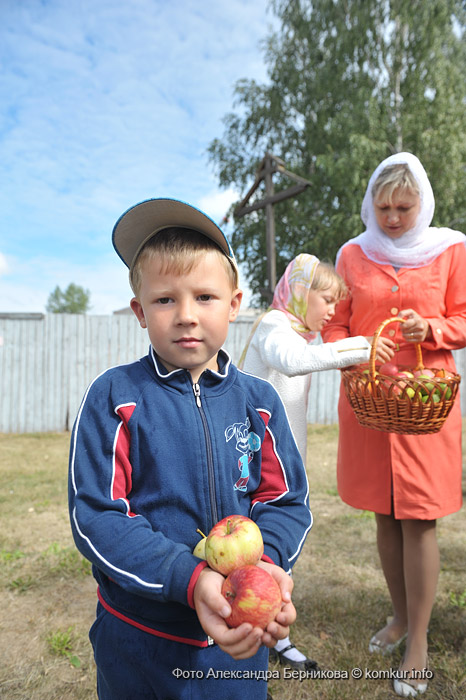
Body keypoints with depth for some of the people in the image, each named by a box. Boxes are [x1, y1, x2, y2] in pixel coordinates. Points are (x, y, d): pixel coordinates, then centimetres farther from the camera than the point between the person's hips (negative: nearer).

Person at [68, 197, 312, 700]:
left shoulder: (258, 401, -5)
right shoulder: (114, 396, -13)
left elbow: (288, 501, -2)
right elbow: (95, 516, -17)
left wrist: (264, 560, -23)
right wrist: (191, 579, -28)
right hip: (138, 640, -1)